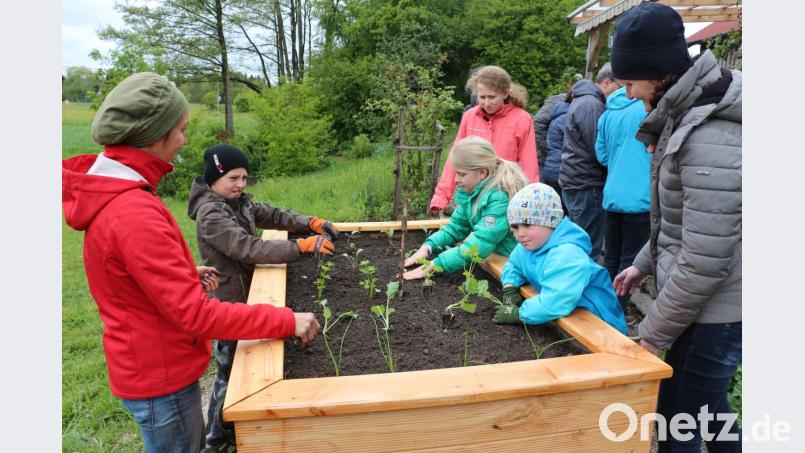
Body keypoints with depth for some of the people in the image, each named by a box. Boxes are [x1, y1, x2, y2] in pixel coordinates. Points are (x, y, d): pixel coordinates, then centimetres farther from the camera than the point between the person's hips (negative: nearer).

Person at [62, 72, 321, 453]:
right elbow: (195, 314, -31)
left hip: (149, 364, 9)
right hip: (160, 377, -9)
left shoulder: (110, 193, 1)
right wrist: (286, 321, -26)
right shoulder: (134, 214, -30)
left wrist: (186, 275, 6)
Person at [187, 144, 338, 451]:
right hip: (229, 302, -9)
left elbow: (273, 216, 7)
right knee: (231, 370, 5)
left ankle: (234, 426, 40)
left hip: (245, 294, 9)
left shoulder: (239, 201, 4)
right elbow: (248, 249, -34)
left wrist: (311, 223, -9)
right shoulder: (210, 214, -24)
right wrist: (303, 246, -39)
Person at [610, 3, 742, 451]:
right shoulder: (690, 111, 5)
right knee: (709, 406, 26)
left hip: (714, 313, -9)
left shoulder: (711, 140, -26)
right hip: (707, 303, 9)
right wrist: (645, 263, 16)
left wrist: (653, 332, -14)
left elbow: (704, 263, -25)